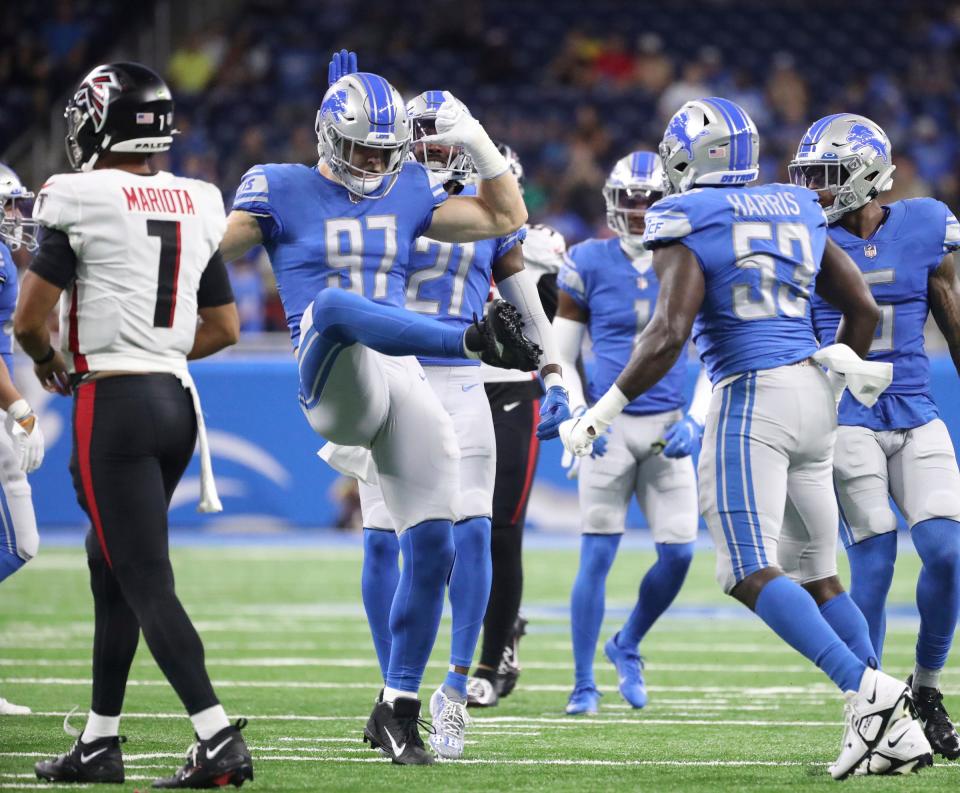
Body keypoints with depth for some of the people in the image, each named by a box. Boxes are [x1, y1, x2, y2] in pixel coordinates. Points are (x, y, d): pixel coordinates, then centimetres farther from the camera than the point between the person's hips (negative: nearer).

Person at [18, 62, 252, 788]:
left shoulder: (82, 202, -12)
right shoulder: (194, 208, 8)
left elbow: (29, 320, -11)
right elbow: (224, 328, 15)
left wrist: (52, 362, 10)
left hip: (114, 404, -7)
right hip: (176, 400, 7)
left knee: (146, 582, -7)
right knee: (110, 566, 18)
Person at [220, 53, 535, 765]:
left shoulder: (408, 192, 18)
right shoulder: (285, 192, 8)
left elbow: (507, 218, 22)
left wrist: (476, 143, 13)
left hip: (403, 383, 4)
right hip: (336, 384, -4)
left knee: (432, 547, -3)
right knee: (333, 305, -40)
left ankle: (398, 709, 9)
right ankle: (477, 341, -63)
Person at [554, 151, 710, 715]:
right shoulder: (589, 265, -1)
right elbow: (562, 357, 4)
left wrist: (696, 420, -7)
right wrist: (579, 417, -11)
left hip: (669, 429, 2)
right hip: (609, 427, -2)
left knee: (679, 553, -3)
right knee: (598, 555, -5)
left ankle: (627, 647, 24)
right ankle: (583, 685, 4)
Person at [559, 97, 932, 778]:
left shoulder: (686, 224, -6)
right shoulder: (797, 212, 14)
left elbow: (669, 334, -15)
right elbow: (864, 309, 17)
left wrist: (602, 412, -9)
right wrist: (845, 369, 35)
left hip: (750, 395, -7)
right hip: (811, 391, 7)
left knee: (751, 571, -10)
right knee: (817, 573, 12)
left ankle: (868, 690, -25)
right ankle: (897, 728, 4)